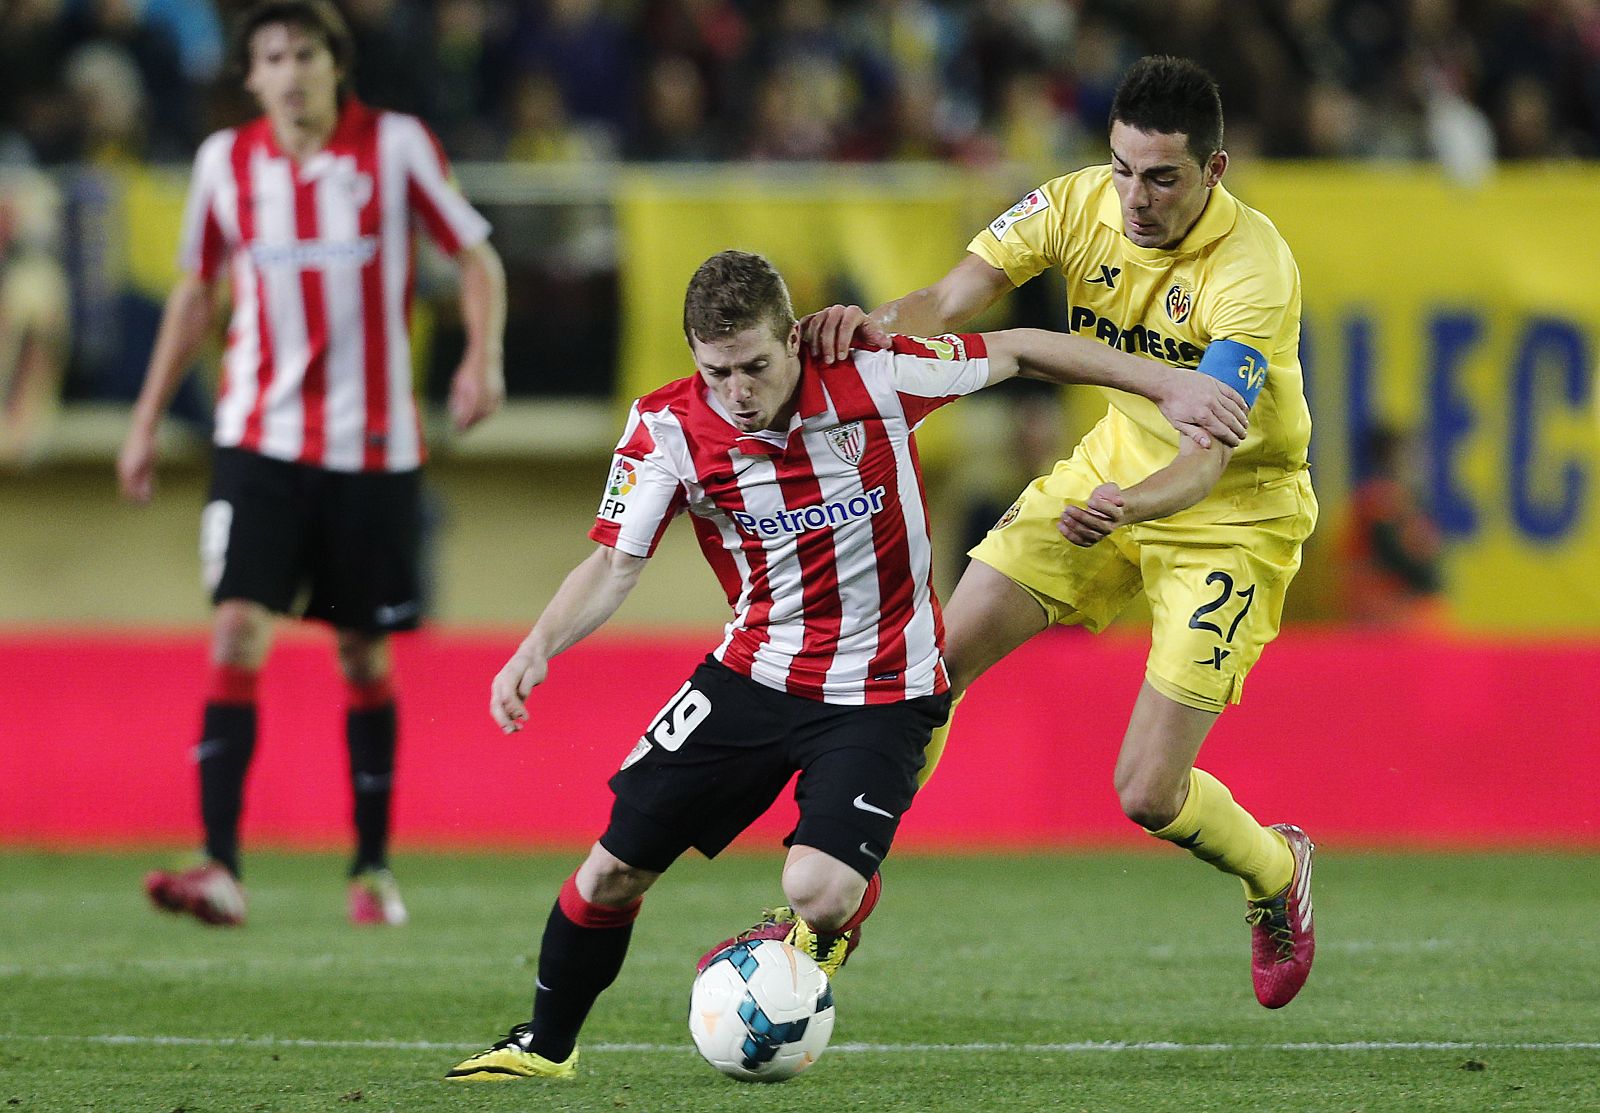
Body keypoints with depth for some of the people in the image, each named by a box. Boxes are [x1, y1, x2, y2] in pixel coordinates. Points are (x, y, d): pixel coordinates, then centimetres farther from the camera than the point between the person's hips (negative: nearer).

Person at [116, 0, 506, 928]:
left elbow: (477, 257, 2)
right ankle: (221, 867, -20)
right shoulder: (227, 161, 3)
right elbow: (196, 291, 16)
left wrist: (484, 356, -16)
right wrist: (147, 422, 16)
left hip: (375, 449, -1)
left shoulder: (397, 146, -4)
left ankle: (375, 868, 21)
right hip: (261, 442, 1)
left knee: (367, 656, 6)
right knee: (238, 633, -14)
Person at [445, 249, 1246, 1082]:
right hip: (753, 672, 3)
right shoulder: (668, 427, -13)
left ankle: (843, 910, 16)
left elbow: (1016, 352, -5)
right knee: (613, 870, 2)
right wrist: (537, 650, -26)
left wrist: (1165, 383, -3)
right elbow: (616, 565, -9)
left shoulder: (871, 380, -19)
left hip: (881, 693, -3)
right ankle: (546, 1045, 27)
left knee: (817, 889, -23)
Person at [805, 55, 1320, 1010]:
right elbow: (947, 304, -21)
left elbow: (1209, 454, -36)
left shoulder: (1254, 268, -29)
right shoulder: (1079, 205, -14)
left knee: (1148, 794, -10)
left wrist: (1127, 505, -57)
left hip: (1235, 511, -5)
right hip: (1117, 468, 5)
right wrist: (871, 324, -44)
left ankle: (1276, 871, 24)